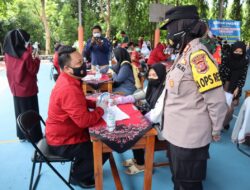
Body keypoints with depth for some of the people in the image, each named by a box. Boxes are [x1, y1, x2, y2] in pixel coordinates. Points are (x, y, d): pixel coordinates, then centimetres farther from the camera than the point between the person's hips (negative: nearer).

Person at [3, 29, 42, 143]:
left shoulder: (8, 55, 0)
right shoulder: (26, 54, -19)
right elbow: (33, 70, -13)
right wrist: (37, 59, 1)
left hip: (16, 89, 6)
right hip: (28, 89, -6)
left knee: (20, 113, 18)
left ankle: (22, 135, 30)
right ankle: (35, 136, 17)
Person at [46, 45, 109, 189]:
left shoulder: (68, 80, 0)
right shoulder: (69, 89, -34)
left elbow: (80, 102, 16)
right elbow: (84, 121, -36)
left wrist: (95, 103, -1)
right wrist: (101, 109, -18)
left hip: (63, 132, 10)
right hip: (63, 142, -9)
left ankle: (80, 169, 33)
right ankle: (78, 176, 19)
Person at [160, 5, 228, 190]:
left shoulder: (197, 54, -21)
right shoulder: (185, 53, 8)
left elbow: (217, 99, -21)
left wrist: (216, 131, -10)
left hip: (190, 135, -8)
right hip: (177, 131, 9)